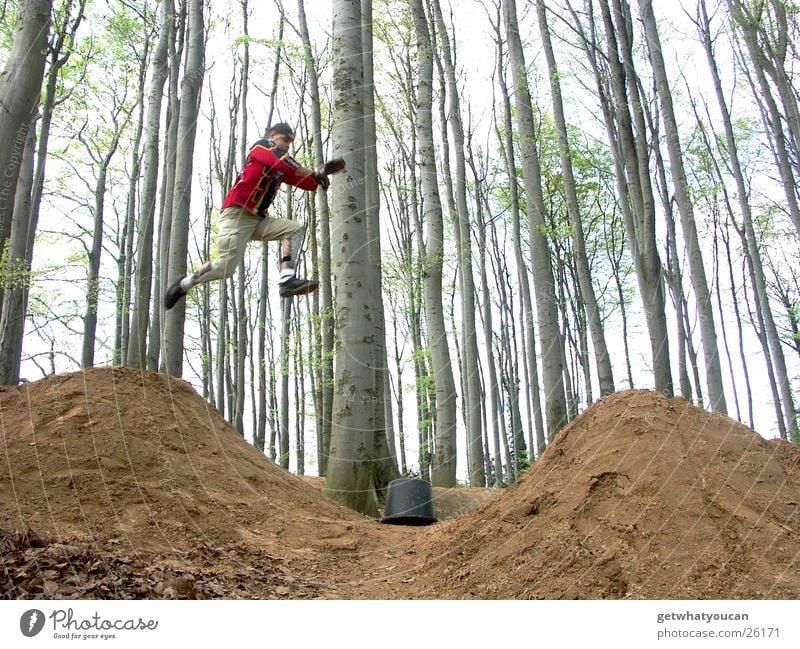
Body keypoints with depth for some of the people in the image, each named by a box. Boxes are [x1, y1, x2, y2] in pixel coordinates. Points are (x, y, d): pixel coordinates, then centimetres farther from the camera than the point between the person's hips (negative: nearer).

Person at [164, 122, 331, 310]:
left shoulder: (281, 170, 21)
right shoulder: (262, 146, 1)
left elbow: (305, 182, 13)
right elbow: (283, 163, -18)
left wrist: (318, 178, -6)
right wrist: (313, 174, -14)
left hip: (259, 219, 8)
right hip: (236, 214, -8)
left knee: (295, 229, -8)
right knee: (226, 267, -18)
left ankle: (287, 280, -24)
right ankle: (184, 284, 7)